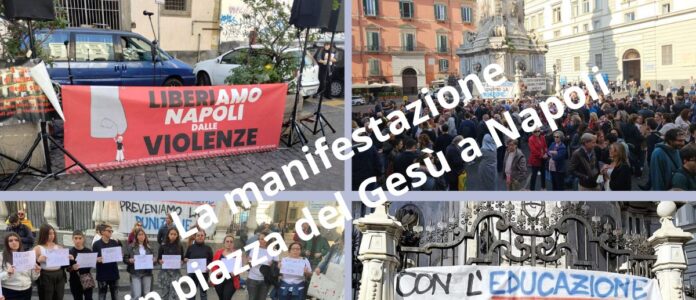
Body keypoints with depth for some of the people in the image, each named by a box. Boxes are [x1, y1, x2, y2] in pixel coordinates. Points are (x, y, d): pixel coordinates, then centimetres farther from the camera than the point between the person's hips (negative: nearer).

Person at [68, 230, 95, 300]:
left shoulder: (88, 251, 2)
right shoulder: (70, 252, -5)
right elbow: (67, 268, -5)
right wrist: (72, 268, -25)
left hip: (87, 280, 2)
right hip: (75, 281, -2)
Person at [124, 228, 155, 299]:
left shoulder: (149, 247, 11)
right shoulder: (130, 246, 0)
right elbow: (125, 259, 1)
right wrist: (130, 260, -19)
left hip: (147, 272, 3)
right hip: (135, 273, -3)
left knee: (147, 295, 6)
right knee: (137, 295, -9)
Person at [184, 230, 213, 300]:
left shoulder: (208, 248, 2)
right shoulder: (190, 247, 5)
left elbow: (211, 261, 2)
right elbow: (185, 258, 12)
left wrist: (208, 267, -16)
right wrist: (186, 260, -11)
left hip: (203, 273, -2)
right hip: (192, 272, 2)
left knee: (203, 293, 2)